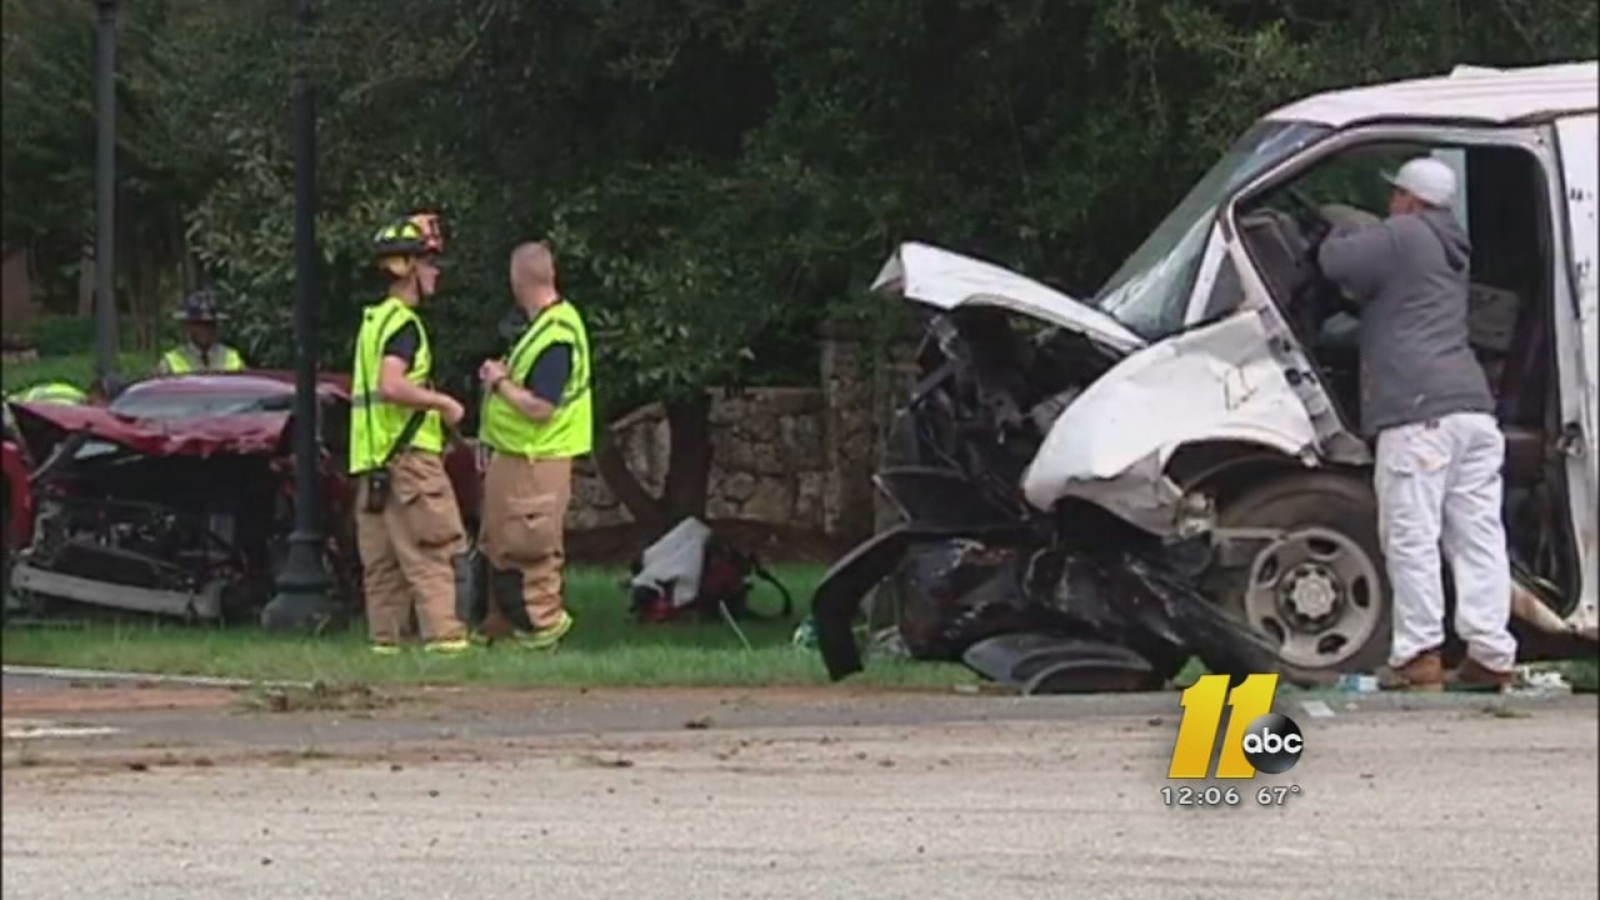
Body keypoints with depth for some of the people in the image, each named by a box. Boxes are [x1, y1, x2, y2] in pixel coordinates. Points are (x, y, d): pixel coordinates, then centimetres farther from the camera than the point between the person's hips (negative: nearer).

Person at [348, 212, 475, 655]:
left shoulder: (373, 320, 19)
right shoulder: (403, 323, -12)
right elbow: (392, 386, -26)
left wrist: (430, 406, 22)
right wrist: (443, 403, -16)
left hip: (372, 459, 10)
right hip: (407, 453, -10)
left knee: (384, 559, 9)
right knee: (434, 550, -9)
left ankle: (386, 637, 9)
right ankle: (444, 634, -14)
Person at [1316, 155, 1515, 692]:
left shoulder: (1403, 237, -1)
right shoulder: (1452, 253, 27)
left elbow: (1336, 263, -7)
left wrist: (1336, 239, 12)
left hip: (1418, 411, -8)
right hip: (1473, 406, 8)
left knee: (1411, 536, -6)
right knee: (1478, 532, 5)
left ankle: (1418, 655, -10)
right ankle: (1491, 653, 1)